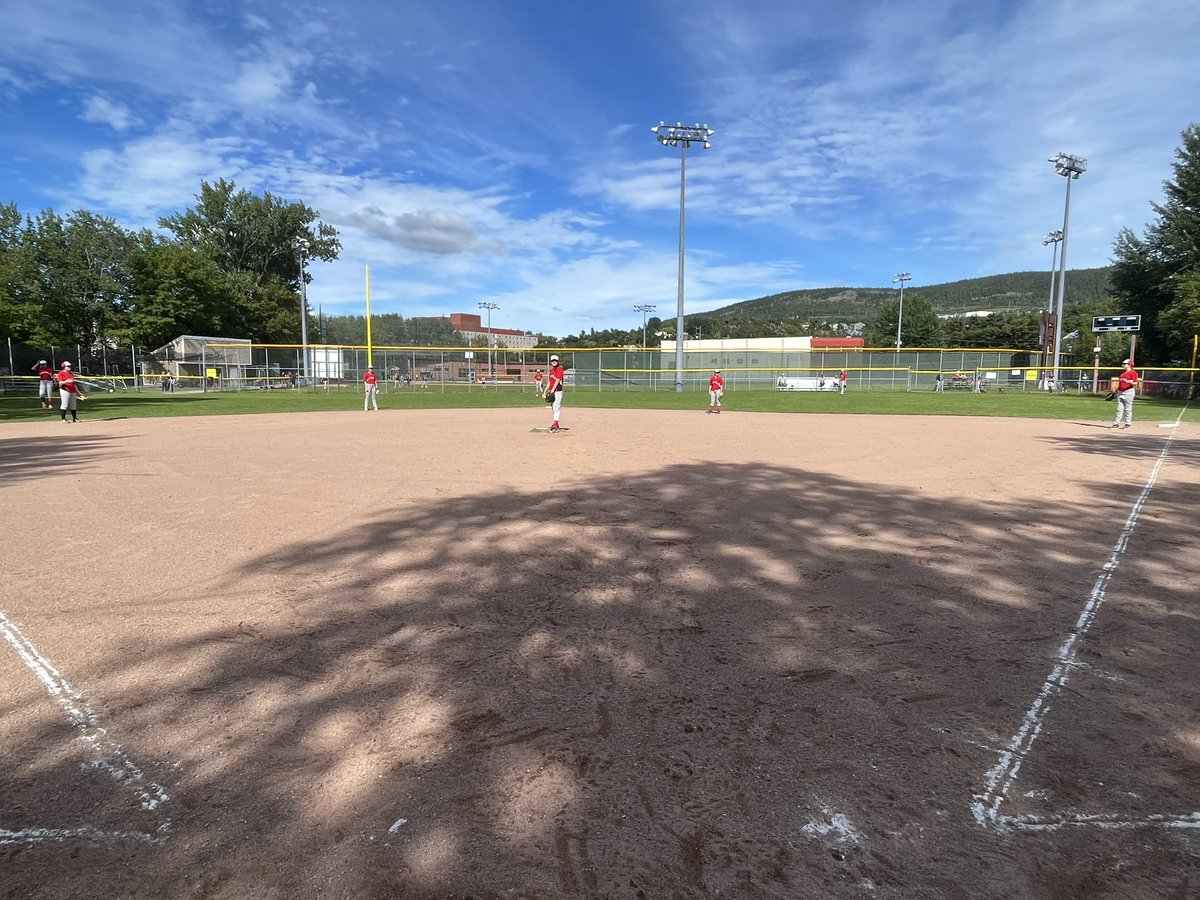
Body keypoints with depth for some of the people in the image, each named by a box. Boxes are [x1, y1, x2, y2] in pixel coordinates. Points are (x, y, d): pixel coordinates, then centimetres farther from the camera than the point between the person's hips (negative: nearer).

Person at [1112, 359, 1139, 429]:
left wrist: (1129, 381, -31)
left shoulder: (1133, 373, -6)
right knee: (1119, 408, 8)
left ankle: (1128, 423, 0)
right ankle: (1117, 423, 9)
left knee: (1128, 408, -4)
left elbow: (1135, 383, -13)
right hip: (1120, 392, 8)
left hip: (1128, 391, -8)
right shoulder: (1122, 373, 19)